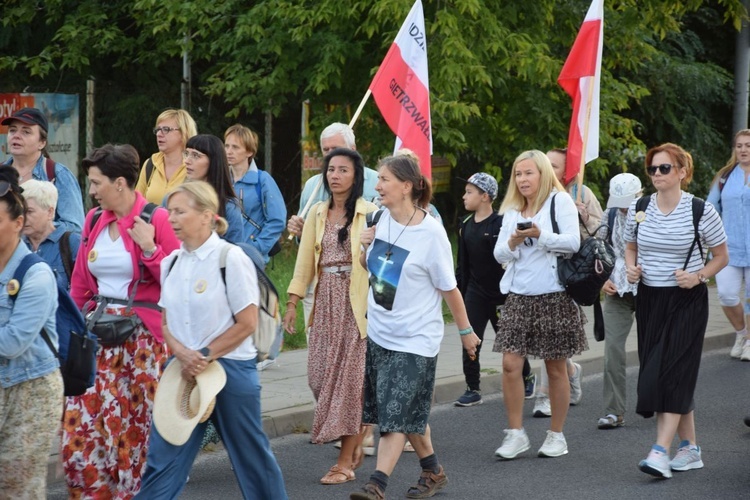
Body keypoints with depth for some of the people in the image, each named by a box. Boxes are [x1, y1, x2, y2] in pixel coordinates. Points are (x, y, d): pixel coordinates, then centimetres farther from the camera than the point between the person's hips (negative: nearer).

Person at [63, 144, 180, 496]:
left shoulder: (156, 220, -7)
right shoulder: (94, 221, 9)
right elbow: (79, 284, 16)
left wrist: (150, 249, -18)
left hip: (143, 336, -5)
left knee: (138, 426, -1)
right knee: (83, 420, -1)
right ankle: (92, 492, 10)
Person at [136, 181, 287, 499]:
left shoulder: (231, 259, -11)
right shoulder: (172, 262, 7)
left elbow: (247, 323, -12)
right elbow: (165, 321, 10)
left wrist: (204, 357, -13)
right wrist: (182, 353, -10)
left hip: (230, 368, -5)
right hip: (183, 371, 5)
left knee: (251, 457, 7)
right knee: (162, 458, 0)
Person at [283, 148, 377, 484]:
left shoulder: (370, 213, -4)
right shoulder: (318, 214, 11)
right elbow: (305, 260, 11)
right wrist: (293, 302, 8)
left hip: (356, 302, -5)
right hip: (326, 302, 5)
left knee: (349, 376, -4)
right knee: (319, 375, 2)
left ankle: (346, 461, 2)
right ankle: (354, 440, 25)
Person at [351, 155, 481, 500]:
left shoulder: (431, 234, -17)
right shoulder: (384, 219, 0)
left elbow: (448, 288, -9)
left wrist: (466, 331, -1)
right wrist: (364, 248, -5)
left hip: (414, 339, -7)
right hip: (378, 332, 7)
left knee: (397, 413, -9)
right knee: (406, 413, 15)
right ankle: (433, 472, 30)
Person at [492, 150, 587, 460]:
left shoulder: (560, 201, -1)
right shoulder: (512, 211, 15)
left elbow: (573, 242, -11)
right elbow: (499, 253, 12)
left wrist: (541, 234, -22)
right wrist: (512, 243, -9)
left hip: (554, 295, -4)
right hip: (519, 295, 4)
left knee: (555, 367, 4)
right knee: (510, 364, -6)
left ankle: (556, 435, 15)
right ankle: (515, 434, 3)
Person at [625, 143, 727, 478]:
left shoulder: (701, 211, -9)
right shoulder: (638, 209, 3)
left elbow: (721, 256, 1)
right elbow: (630, 247, 18)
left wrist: (698, 276, -15)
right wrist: (631, 269, -3)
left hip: (686, 302, -5)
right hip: (649, 299, 5)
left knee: (672, 372, -13)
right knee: (657, 372, 7)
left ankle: (661, 451, -18)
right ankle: (689, 447, 18)